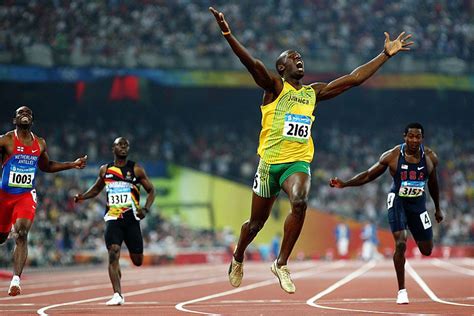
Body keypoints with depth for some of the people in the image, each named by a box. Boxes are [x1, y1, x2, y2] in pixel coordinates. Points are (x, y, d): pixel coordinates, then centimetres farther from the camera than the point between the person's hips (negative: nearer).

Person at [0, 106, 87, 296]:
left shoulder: (40, 144, 8)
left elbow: (46, 166, 24)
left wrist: (72, 165, 18)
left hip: (27, 196, 1)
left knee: (22, 234, -19)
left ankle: (16, 280, -27)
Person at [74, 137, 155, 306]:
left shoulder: (136, 169, 1)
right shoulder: (105, 170, 8)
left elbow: (151, 190, 5)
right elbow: (97, 188, 25)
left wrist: (146, 209, -12)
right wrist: (82, 196, 6)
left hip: (131, 218, 0)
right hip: (113, 218, 0)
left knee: (137, 261, 3)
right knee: (113, 253, -19)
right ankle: (118, 295, -19)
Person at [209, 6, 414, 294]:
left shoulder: (314, 92, 13)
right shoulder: (275, 86, 0)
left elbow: (354, 78, 15)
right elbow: (252, 63, -18)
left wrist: (386, 53, 13)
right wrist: (227, 34, -35)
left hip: (299, 162, 2)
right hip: (271, 161, -2)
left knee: (300, 201, -30)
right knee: (256, 223, 9)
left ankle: (282, 264, -17)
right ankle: (238, 258, 42)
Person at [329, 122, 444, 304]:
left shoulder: (430, 157, -6)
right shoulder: (392, 156, -13)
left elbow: (433, 183, 11)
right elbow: (368, 175, -4)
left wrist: (438, 209, 20)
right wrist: (344, 184, -15)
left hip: (418, 204, 3)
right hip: (397, 201, -3)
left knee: (427, 250, 7)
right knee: (400, 244, -21)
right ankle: (401, 291, -10)